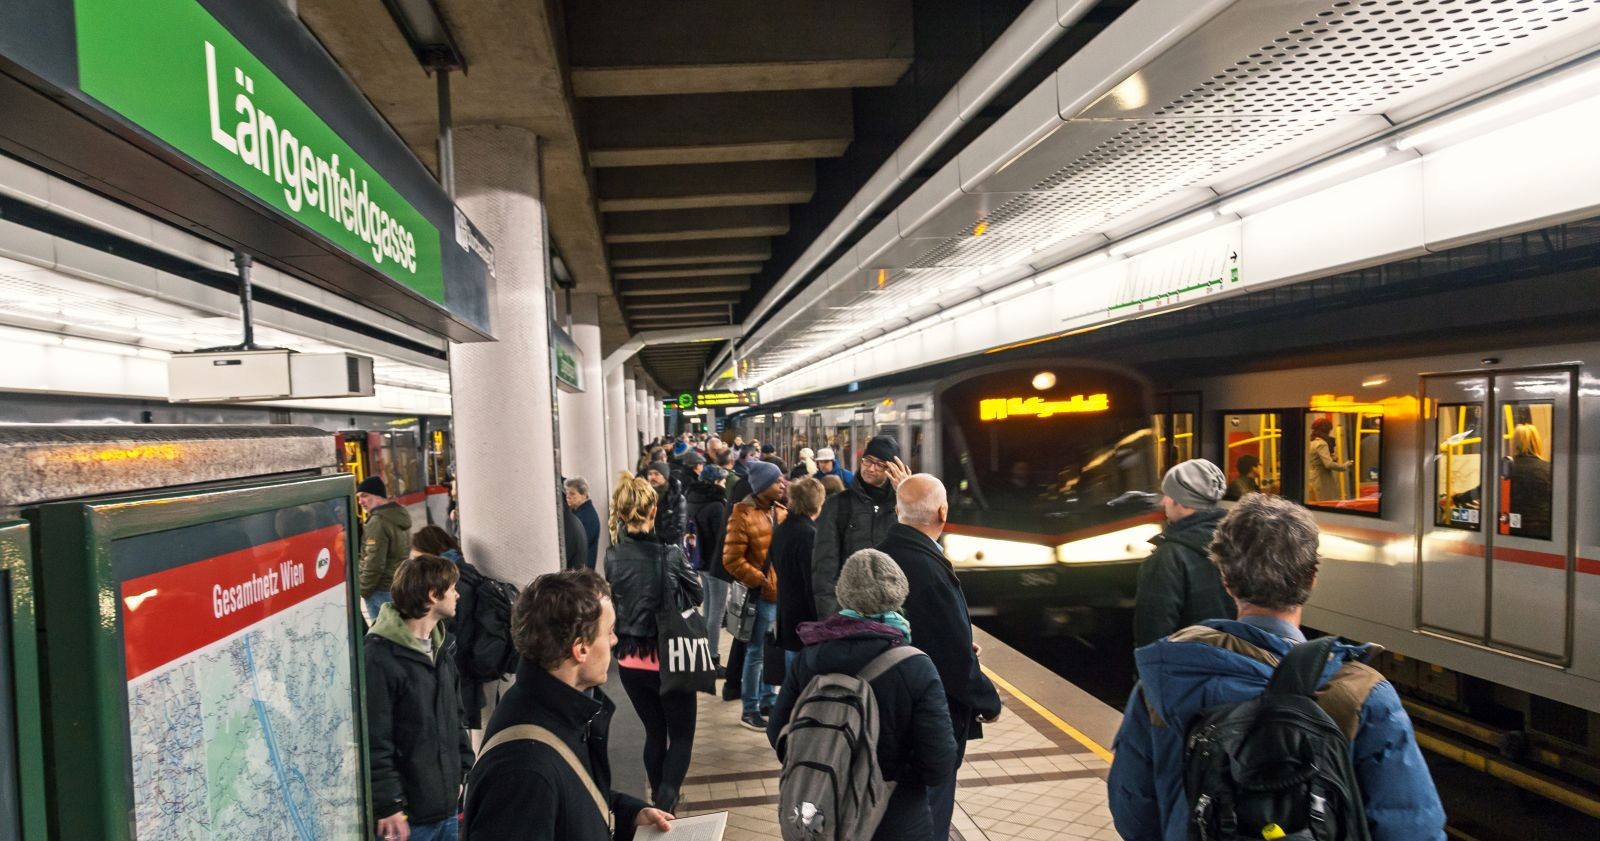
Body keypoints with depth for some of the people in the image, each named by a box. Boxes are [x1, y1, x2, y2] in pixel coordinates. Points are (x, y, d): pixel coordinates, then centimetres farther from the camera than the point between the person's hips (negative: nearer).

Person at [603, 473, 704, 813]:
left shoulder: (612, 556, -8)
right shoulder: (671, 553, -17)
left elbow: (614, 601, 7)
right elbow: (697, 595, -1)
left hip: (629, 660, 4)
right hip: (669, 657, -4)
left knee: (654, 731, 21)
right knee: (681, 734, 11)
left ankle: (659, 798, 33)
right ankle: (664, 803, -6)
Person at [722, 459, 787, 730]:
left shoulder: (780, 512, 10)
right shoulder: (743, 515, -13)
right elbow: (733, 559, -15)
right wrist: (760, 581, -15)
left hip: (782, 591, 7)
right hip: (762, 594, -7)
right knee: (756, 652, 0)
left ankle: (767, 699, 31)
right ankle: (750, 710, 12)